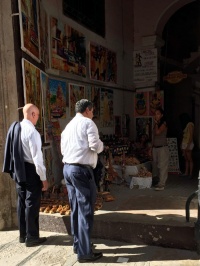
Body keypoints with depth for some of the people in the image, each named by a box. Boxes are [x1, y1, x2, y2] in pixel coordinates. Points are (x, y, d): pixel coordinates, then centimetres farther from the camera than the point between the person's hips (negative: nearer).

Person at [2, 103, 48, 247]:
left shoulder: (15, 127, 5)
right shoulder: (32, 132, -20)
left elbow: (13, 151, 11)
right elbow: (37, 158, -21)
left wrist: (17, 169, 19)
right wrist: (43, 178, -13)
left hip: (18, 170, 8)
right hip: (30, 171, -8)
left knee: (22, 203, 17)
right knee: (32, 204, 4)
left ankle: (23, 235, 31)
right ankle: (31, 237, 17)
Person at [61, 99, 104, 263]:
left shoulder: (68, 126, 18)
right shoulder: (88, 122, -5)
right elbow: (95, 146, -15)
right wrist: (102, 145, 5)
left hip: (67, 168, 8)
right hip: (81, 170, -8)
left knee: (75, 209, 16)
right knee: (86, 211, -2)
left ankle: (77, 245, 28)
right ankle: (84, 252, 5)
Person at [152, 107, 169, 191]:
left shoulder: (164, 124, -7)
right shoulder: (156, 124, 14)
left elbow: (158, 132, -23)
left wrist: (156, 123, -8)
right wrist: (151, 147, 15)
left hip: (162, 148, -8)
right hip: (155, 148, 8)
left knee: (162, 166, -7)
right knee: (156, 166, 10)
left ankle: (161, 184, -5)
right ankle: (160, 182, 19)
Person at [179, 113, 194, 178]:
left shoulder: (190, 124, -9)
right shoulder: (185, 125, 17)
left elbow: (191, 135, -15)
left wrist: (188, 145, -19)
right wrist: (181, 144, 13)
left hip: (188, 143, -8)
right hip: (184, 143, 8)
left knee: (189, 159, -5)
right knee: (186, 159, 7)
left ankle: (190, 174, -2)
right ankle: (186, 172, 10)